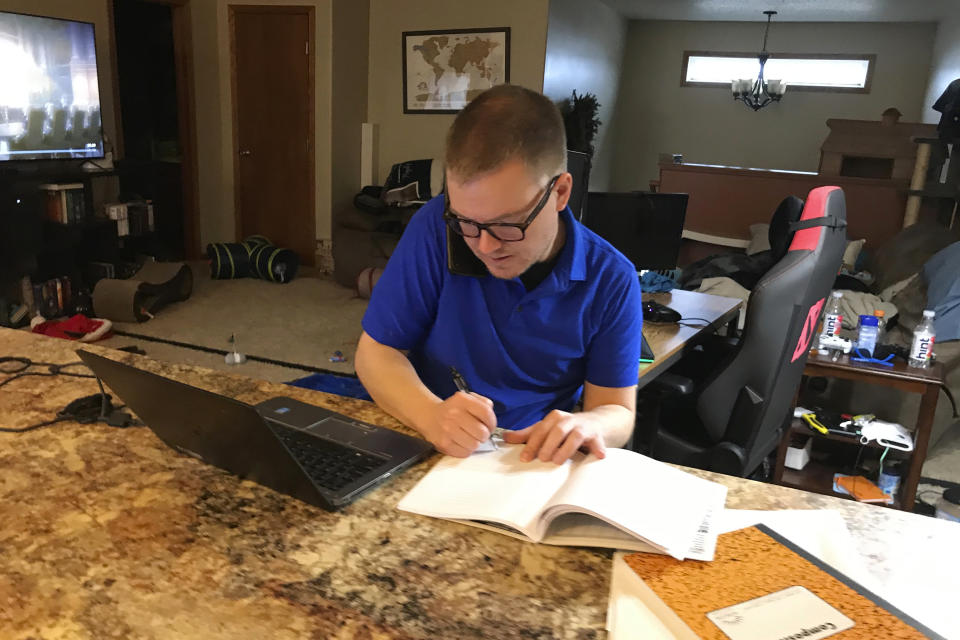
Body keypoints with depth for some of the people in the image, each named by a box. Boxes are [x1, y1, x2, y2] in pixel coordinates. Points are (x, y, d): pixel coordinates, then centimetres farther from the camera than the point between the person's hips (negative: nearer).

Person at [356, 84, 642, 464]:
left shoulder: (611, 281, -9)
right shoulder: (437, 229, -13)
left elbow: (617, 410, -3)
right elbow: (376, 351, -7)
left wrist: (588, 426, -26)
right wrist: (431, 416, -26)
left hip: (539, 468, 1)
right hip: (428, 457, 0)